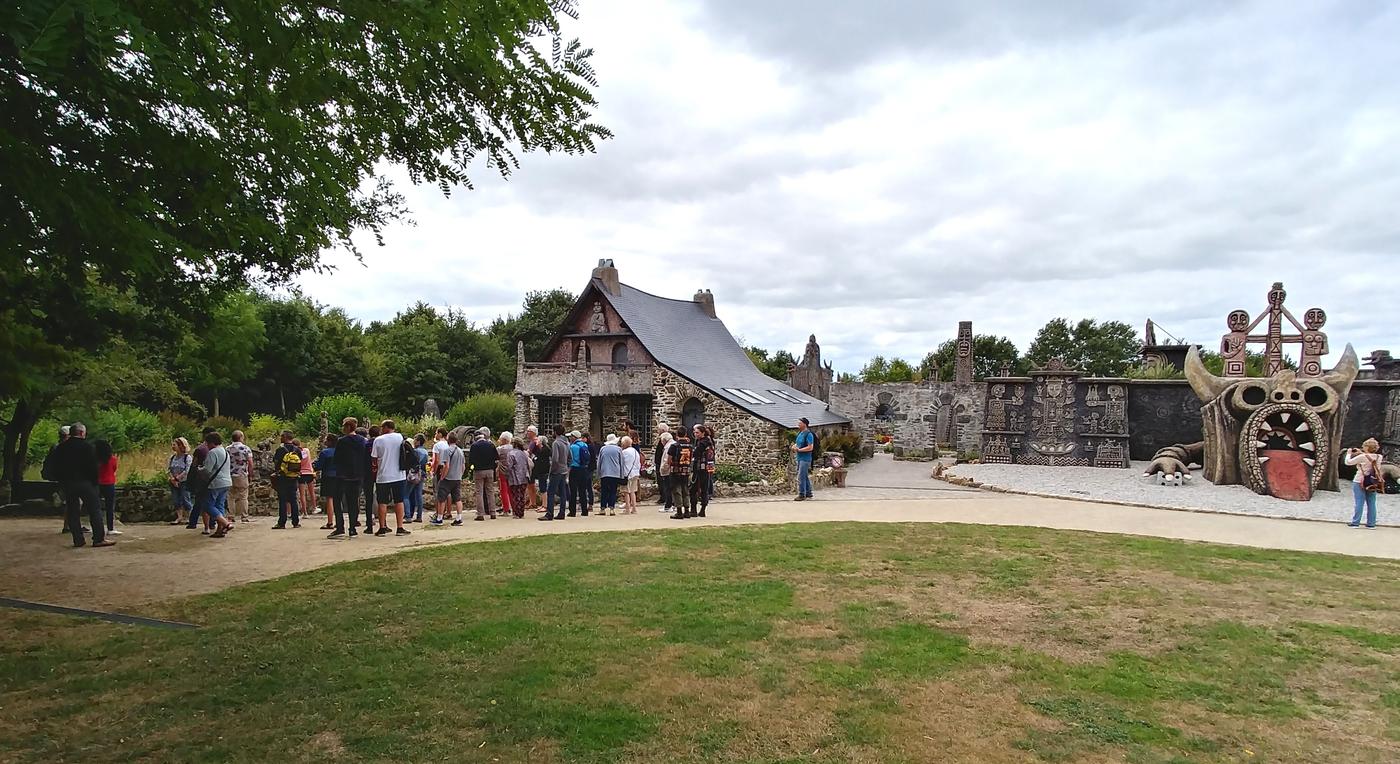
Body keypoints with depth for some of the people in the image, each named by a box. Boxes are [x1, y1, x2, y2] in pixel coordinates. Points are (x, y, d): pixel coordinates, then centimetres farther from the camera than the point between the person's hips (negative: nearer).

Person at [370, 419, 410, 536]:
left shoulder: (378, 440, -7)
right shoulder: (400, 437, 2)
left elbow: (373, 459, -2)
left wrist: (375, 466, 18)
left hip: (383, 476, -2)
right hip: (399, 475, 2)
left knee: (382, 503, 6)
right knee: (399, 501, 6)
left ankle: (382, 528, 9)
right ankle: (400, 528, 6)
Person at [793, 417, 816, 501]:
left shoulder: (808, 434, -13)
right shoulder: (800, 433, 14)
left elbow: (810, 447, -19)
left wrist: (799, 450, -20)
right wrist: (794, 446, 5)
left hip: (805, 459, -9)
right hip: (800, 458, 9)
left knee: (801, 477, -10)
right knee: (805, 477, 15)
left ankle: (801, 495, -6)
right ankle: (808, 493, 24)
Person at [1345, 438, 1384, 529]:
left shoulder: (1362, 457, -16)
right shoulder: (1379, 457, 0)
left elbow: (1348, 462, -6)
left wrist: (1349, 453, 9)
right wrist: (1361, 453, 21)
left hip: (1359, 482, -5)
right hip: (1372, 483, 5)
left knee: (1359, 503, -1)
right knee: (1371, 503, 8)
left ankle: (1355, 522, 2)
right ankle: (1371, 523, 12)